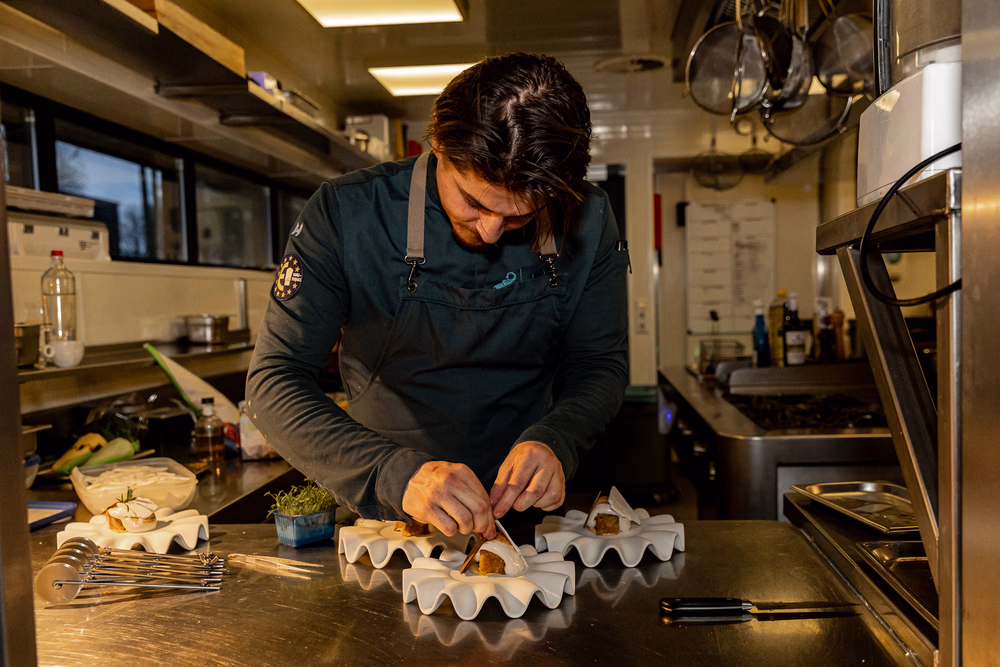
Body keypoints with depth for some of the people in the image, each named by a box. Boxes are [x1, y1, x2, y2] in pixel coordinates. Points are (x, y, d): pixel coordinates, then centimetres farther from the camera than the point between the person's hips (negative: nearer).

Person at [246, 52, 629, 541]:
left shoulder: (587, 221, -8)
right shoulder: (346, 213, -15)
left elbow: (601, 363, 1)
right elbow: (274, 381, -16)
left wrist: (554, 442, -21)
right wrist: (397, 475, -32)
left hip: (523, 512, 1)